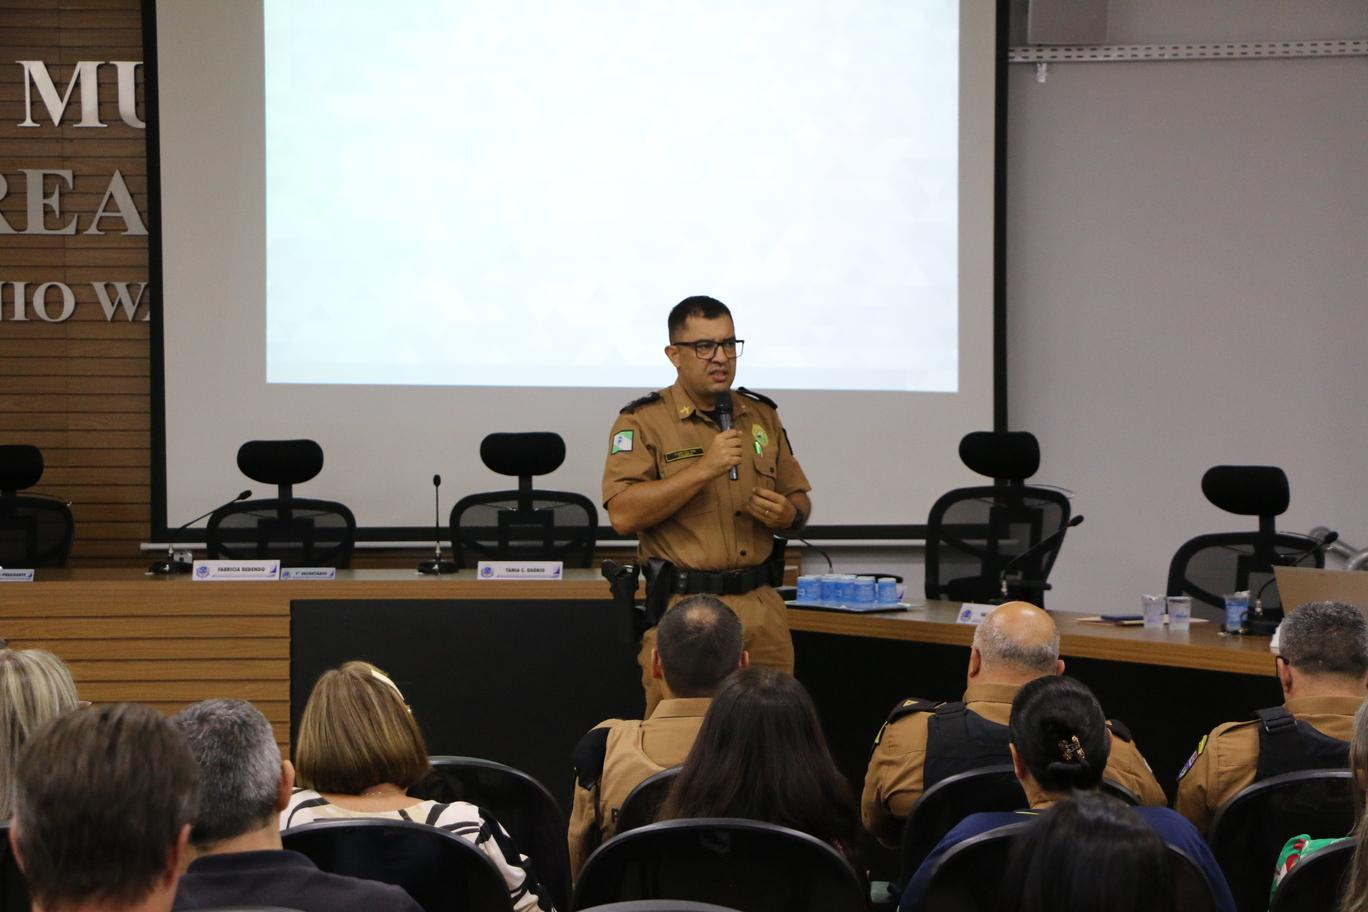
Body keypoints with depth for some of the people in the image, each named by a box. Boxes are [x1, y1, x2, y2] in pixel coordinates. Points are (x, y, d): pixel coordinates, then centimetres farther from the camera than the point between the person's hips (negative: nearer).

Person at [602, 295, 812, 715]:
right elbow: (623, 514, -14)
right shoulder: (643, 421, -2)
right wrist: (704, 468, -18)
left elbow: (799, 499, 23)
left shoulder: (762, 416, 15)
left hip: (762, 604, 5)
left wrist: (787, 514, -2)